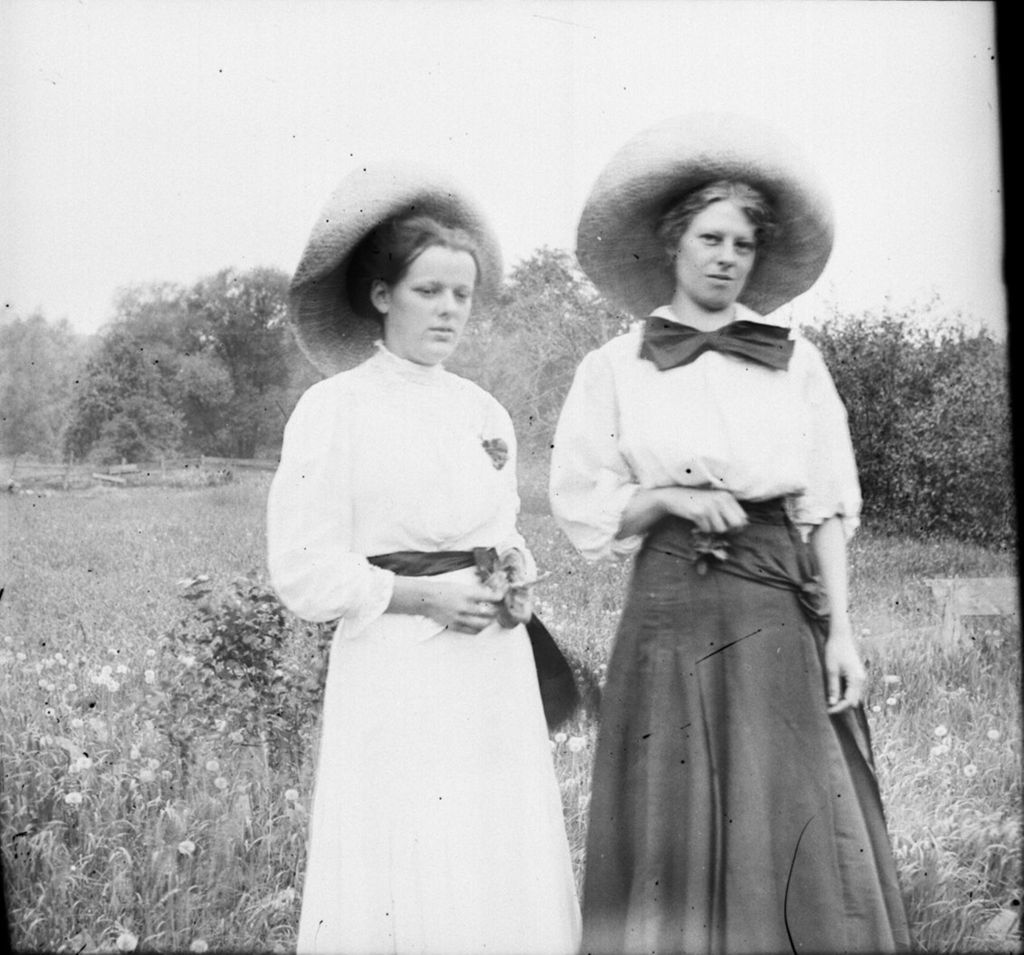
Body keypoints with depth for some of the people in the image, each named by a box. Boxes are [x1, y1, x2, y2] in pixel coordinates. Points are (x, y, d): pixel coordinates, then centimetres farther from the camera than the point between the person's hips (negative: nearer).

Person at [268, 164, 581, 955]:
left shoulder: (484, 412, 12)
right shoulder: (334, 408, -5)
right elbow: (304, 574, -8)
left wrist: (516, 579, 3)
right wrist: (426, 596, -14)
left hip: (496, 670, 6)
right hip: (397, 674, -5)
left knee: (510, 879, 7)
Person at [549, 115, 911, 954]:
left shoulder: (797, 363, 9)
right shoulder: (615, 368, 6)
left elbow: (827, 509, 6)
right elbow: (582, 507, 6)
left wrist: (840, 629, -1)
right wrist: (670, 499, -10)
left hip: (780, 615, 1)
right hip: (672, 615, -1)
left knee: (796, 837, -1)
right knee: (676, 845, 2)